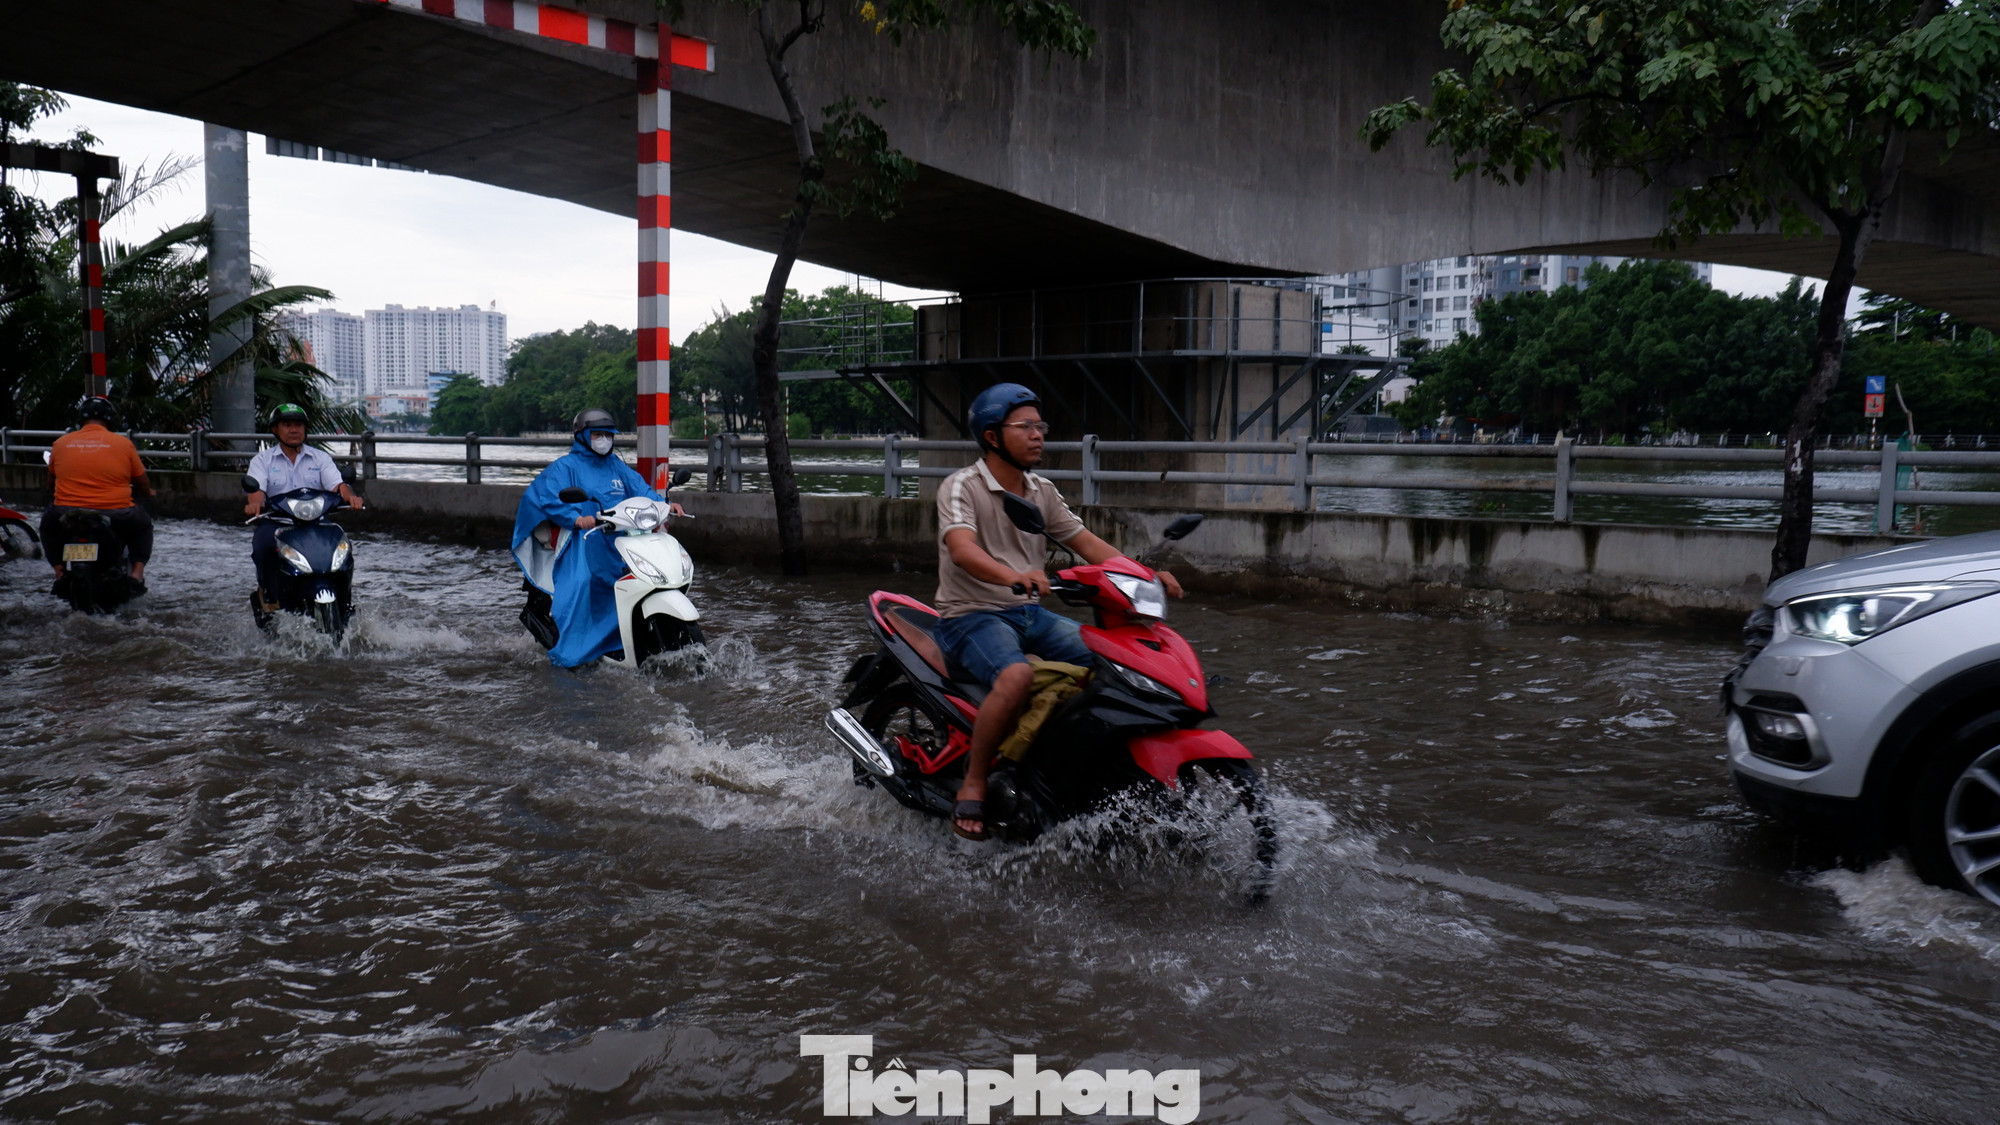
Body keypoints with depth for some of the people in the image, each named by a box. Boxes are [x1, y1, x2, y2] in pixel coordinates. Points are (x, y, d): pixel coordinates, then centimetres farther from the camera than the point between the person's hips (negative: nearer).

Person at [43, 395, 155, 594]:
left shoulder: (61, 443, 6)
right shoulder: (123, 443, 0)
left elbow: (51, 480, 21)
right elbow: (143, 485, 7)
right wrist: (149, 492, 31)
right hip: (116, 516, -2)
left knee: (48, 523, 34)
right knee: (143, 524, 29)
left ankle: (60, 573, 18)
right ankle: (137, 573, 9)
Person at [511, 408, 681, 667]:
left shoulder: (616, 466, 21)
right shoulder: (565, 466, 2)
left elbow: (639, 488, 11)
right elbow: (547, 497, -10)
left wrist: (664, 505, -8)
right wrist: (575, 518, -27)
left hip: (619, 540, 6)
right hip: (581, 539, -6)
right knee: (578, 585, -23)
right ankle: (564, 652, -18)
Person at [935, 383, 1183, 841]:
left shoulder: (1042, 491, 12)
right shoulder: (961, 487, -10)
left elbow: (1087, 543, 8)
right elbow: (962, 549, -28)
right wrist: (1015, 576, -48)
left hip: (1030, 613, 7)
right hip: (971, 615, -7)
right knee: (1016, 676, -37)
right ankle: (972, 786, -20)